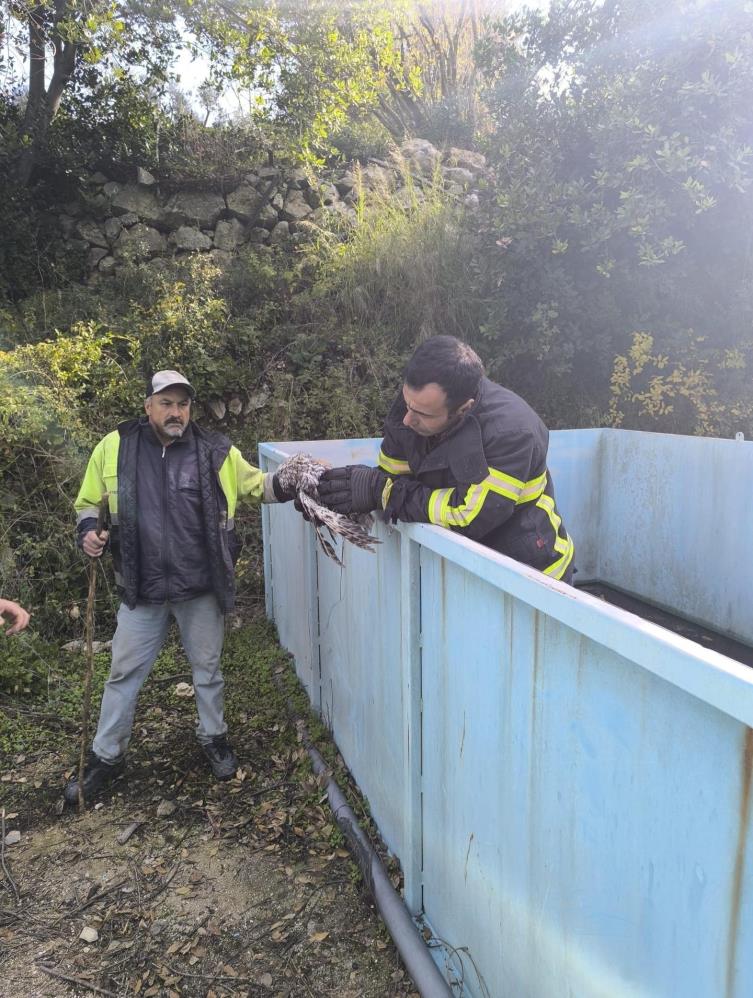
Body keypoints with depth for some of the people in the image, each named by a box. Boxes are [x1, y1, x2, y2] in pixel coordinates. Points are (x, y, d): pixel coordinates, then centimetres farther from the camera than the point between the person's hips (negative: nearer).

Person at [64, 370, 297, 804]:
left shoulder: (215, 451, -5)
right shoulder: (115, 448, -2)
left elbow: (257, 484, 0)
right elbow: (89, 501, 10)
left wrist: (287, 480, -20)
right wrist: (89, 530, -10)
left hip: (201, 589, 0)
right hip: (142, 590, 1)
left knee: (208, 668, 16)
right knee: (125, 673, 13)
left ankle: (214, 737, 39)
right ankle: (106, 755, 32)